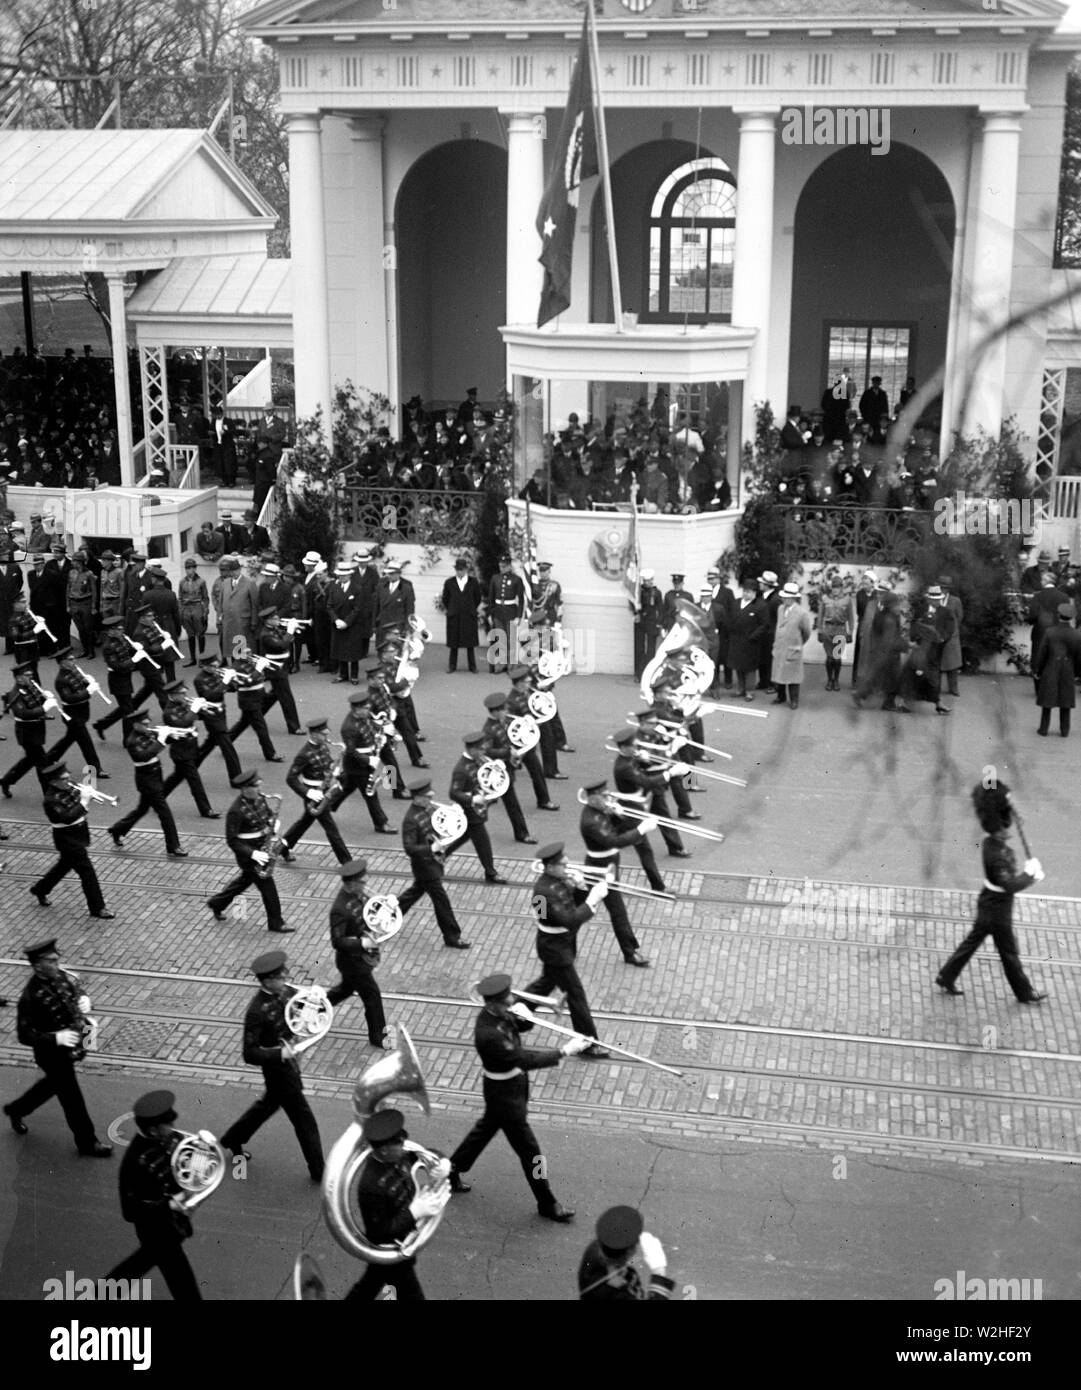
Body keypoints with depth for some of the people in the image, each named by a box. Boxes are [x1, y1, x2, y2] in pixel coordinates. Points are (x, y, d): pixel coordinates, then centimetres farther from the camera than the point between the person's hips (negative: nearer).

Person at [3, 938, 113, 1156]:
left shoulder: (65, 978, -9)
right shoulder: (30, 996, -29)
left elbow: (78, 992, 13)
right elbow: (24, 1036, -26)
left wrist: (84, 1001, -10)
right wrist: (56, 1038, -37)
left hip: (72, 1046, 7)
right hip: (52, 1053, -7)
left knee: (54, 1083, 30)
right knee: (72, 1097, 8)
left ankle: (16, 1109, 55)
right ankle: (86, 1142, 28)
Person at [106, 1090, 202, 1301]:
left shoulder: (169, 1138, -12)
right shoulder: (135, 1162, -32)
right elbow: (131, 1210, -26)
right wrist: (167, 1205, -36)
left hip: (174, 1219, 8)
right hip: (155, 1225, -8)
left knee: (151, 1256, 34)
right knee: (185, 1289, 6)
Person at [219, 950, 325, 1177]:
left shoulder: (286, 992, -7)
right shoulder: (256, 1012, -29)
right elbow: (250, 1054, -28)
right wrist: (280, 1053, -37)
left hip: (289, 1059, 8)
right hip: (277, 1069, -8)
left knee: (271, 1102, 29)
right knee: (303, 1119, 4)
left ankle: (233, 1139, 51)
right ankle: (318, 1171, 19)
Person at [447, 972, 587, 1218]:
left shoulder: (500, 1012, -10)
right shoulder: (488, 1034, -37)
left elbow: (525, 1025, 2)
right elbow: (524, 1060, -36)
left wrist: (522, 1015, -23)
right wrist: (565, 1051, -35)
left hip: (515, 1081, 9)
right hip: (504, 1091, -9)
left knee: (487, 1126, 30)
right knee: (528, 1149, 5)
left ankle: (452, 1170, 50)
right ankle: (547, 1204, 22)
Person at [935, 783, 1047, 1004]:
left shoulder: (992, 841, -4)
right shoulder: (995, 855, -32)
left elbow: (1008, 867, 6)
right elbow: (1010, 885, -36)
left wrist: (1032, 870, -10)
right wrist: (1030, 874, -22)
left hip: (988, 903, 9)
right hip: (997, 907, -9)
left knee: (973, 940, 20)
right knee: (1009, 951, 10)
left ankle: (946, 977, 28)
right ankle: (1024, 993, 28)